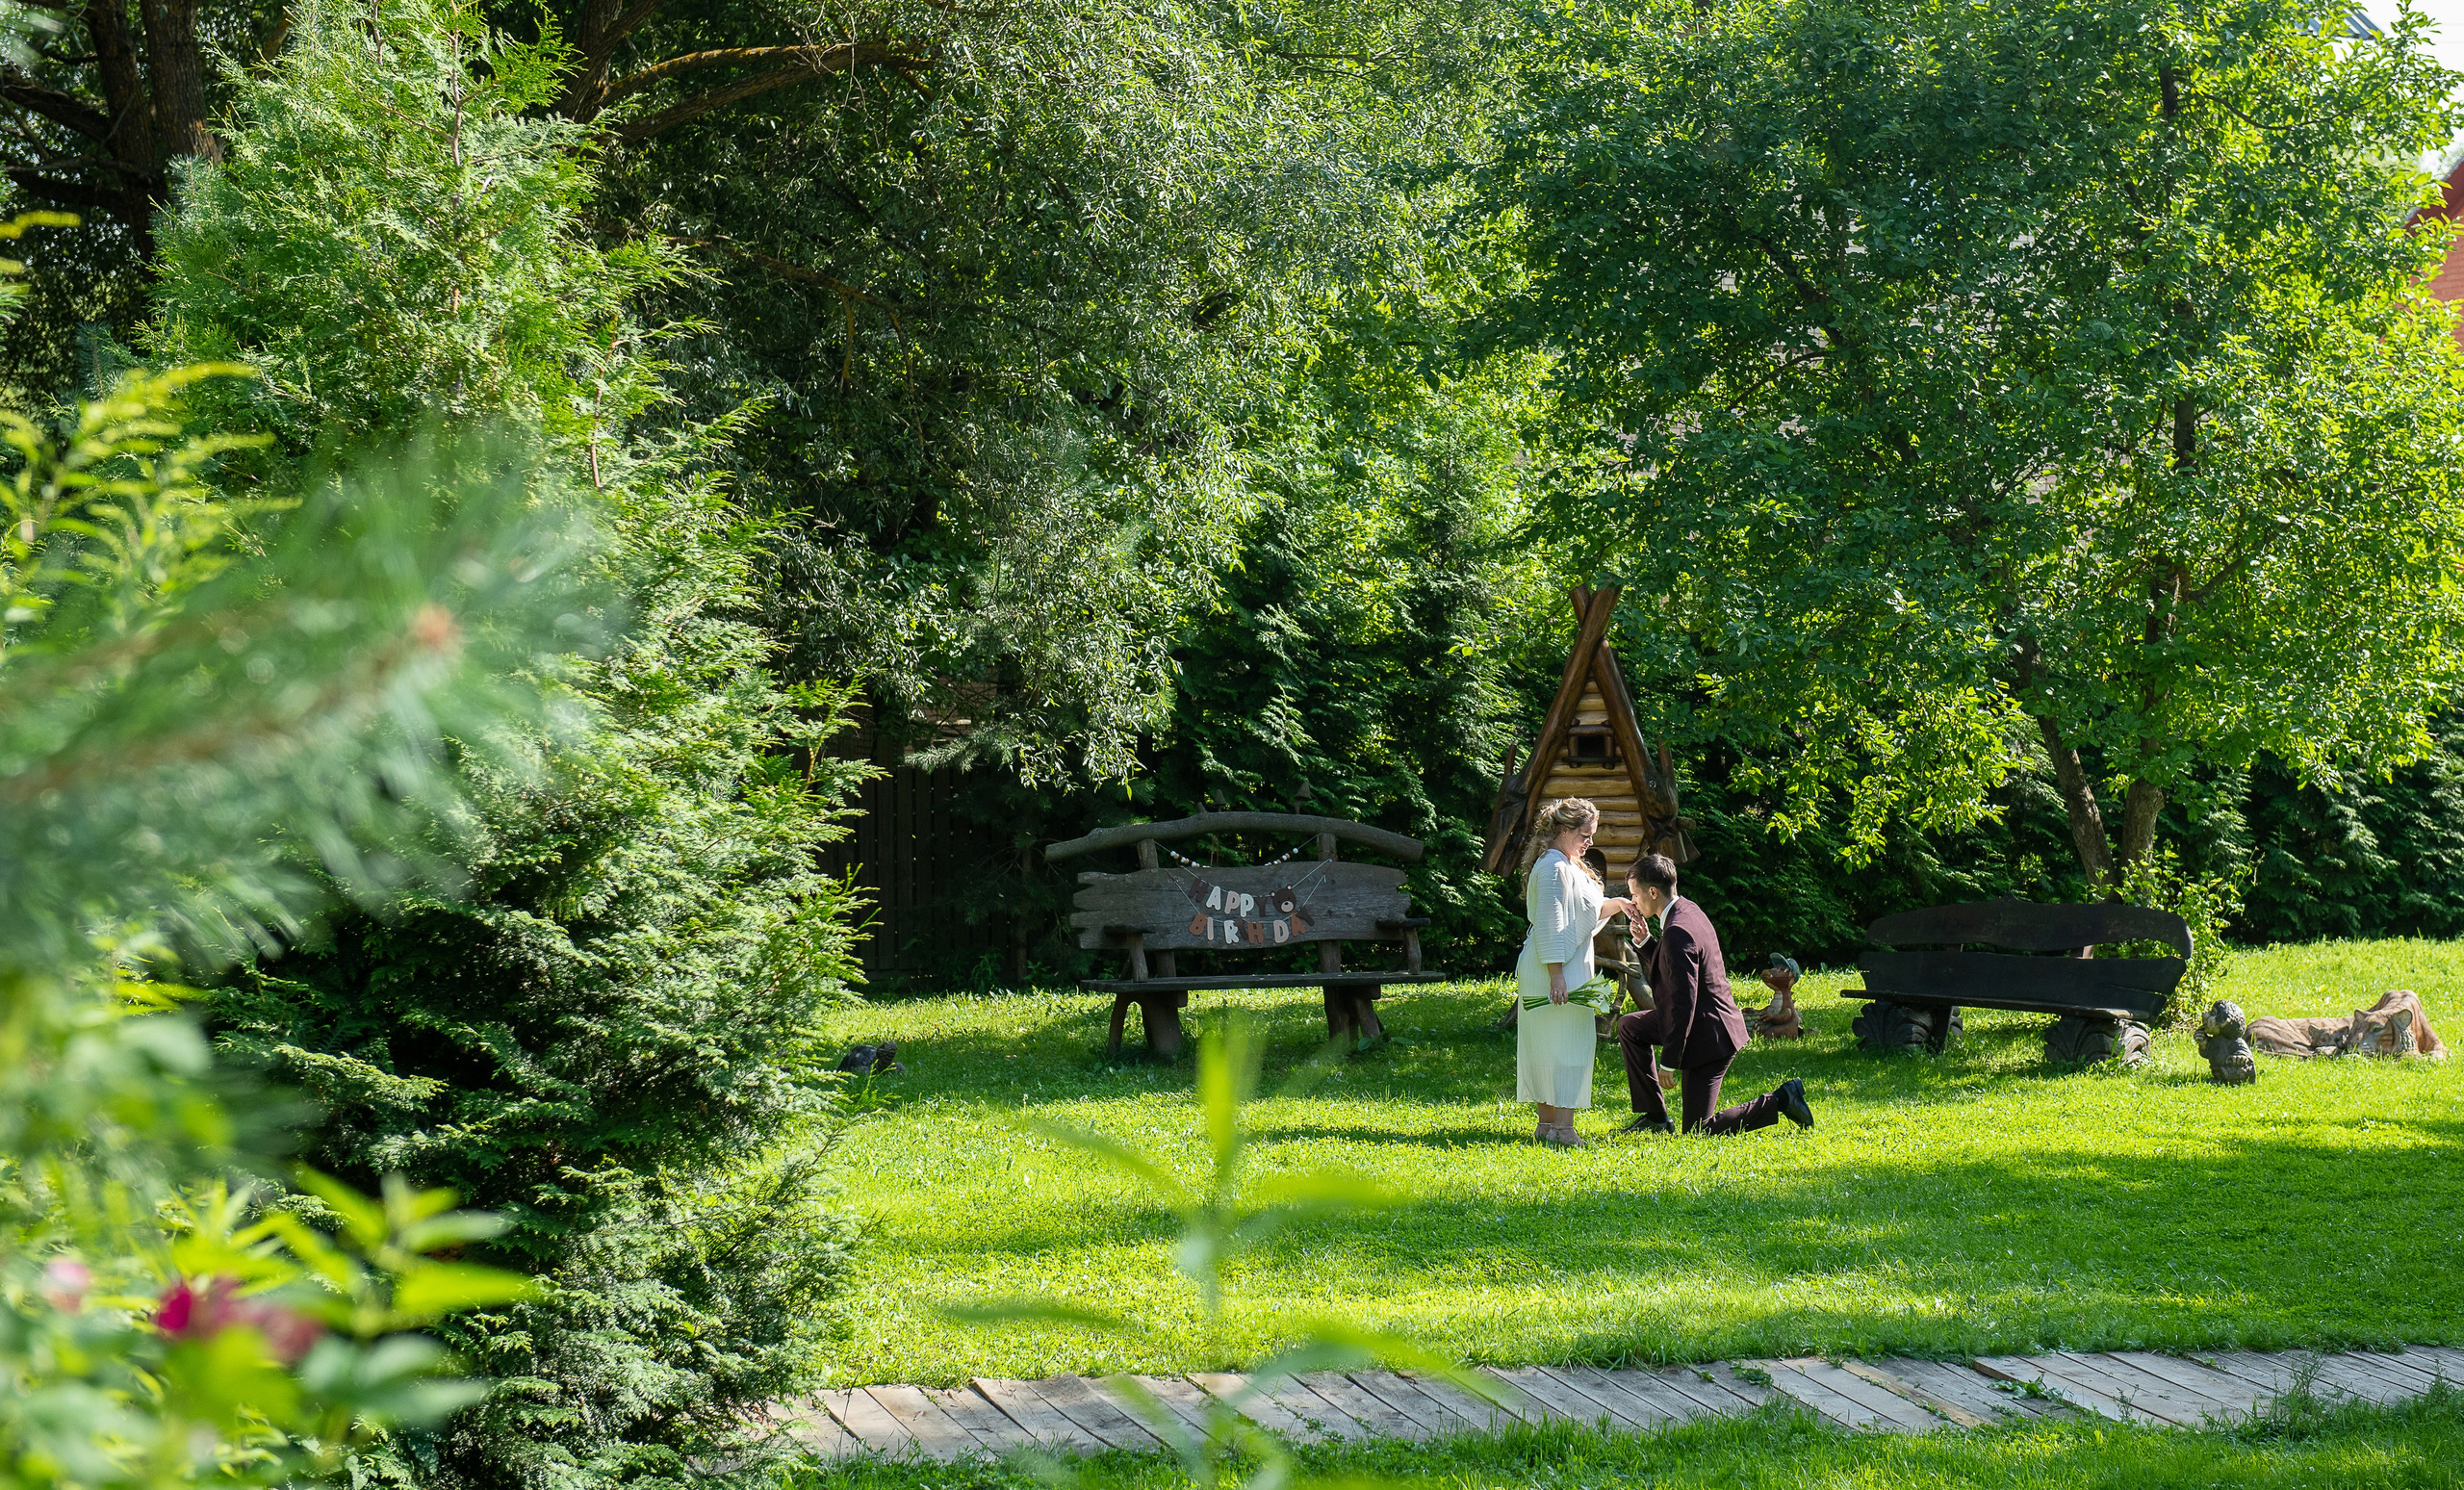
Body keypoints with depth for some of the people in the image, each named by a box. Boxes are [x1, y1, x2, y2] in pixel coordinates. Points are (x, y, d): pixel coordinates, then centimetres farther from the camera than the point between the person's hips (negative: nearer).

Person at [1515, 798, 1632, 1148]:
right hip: (1556, 972, -11)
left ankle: (1547, 1122, 16)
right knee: (1566, 1043, -10)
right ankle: (1561, 1127, -10)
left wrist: (1614, 906, 11)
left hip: (1569, 969, 11)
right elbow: (1549, 924, -20)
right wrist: (1556, 974, -23)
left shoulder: (1568, 866, 17)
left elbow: (1583, 915, 26)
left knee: (1548, 1047, 12)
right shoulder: (1554, 867, -16)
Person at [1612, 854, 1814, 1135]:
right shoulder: (1688, 910, 6)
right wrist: (1644, 942, 1)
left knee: (1698, 1130, -2)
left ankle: (1781, 1100, 1)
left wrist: (1670, 1061, -22)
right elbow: (1667, 971, 18)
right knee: (1629, 1027, 17)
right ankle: (1655, 1115, 17)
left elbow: (1683, 1002, -26)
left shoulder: (1678, 932, -25)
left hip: (1707, 1034, -10)